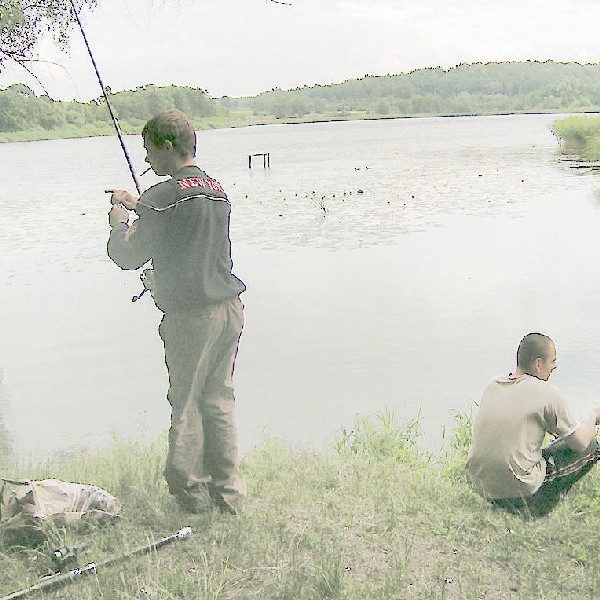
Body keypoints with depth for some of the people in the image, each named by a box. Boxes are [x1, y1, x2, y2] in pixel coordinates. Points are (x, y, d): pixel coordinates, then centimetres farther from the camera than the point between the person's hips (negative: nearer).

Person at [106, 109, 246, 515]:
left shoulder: (164, 196, -12)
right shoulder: (218, 191, 10)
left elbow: (128, 257, -7)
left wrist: (119, 224, 11)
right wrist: (137, 204, 31)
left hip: (191, 315, -7)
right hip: (230, 308, 7)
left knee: (186, 403, 6)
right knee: (220, 399, 14)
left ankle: (192, 493, 16)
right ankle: (228, 492, 21)